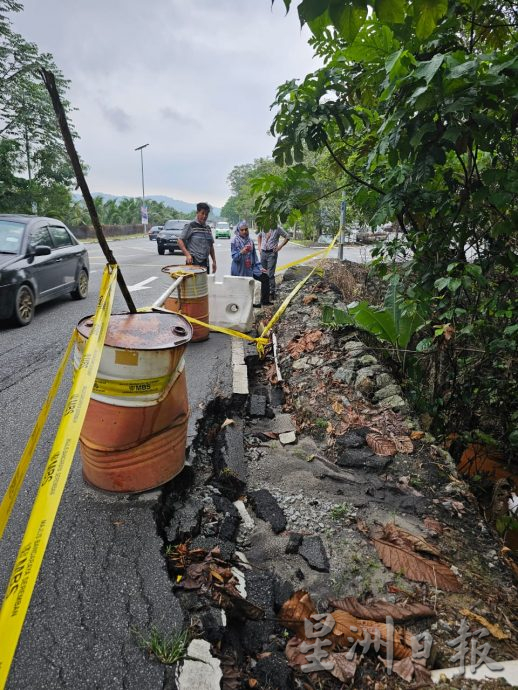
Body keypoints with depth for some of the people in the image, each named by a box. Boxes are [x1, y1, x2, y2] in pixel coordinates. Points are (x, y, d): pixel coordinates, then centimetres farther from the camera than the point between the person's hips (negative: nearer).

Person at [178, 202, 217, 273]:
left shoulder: (208, 228, 15)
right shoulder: (190, 226, -3)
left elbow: (211, 245, 21)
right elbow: (180, 241, -6)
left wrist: (214, 261, 15)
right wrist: (187, 254, -18)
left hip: (205, 262, 6)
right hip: (193, 262, -6)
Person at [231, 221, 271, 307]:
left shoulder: (250, 241, 5)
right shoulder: (235, 241, -8)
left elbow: (254, 256, 11)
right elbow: (234, 257, -13)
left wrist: (260, 267, 5)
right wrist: (242, 252, -32)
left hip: (250, 268, 5)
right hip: (239, 270, -5)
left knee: (264, 277, -3)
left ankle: (264, 301, 4)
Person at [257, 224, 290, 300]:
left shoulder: (277, 229, -5)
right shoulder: (263, 228, 9)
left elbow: (287, 237, 1)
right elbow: (259, 236, 28)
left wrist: (280, 246, -6)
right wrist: (259, 246, 16)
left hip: (272, 253, -5)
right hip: (263, 253, 5)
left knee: (270, 274, -10)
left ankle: (272, 293, -5)